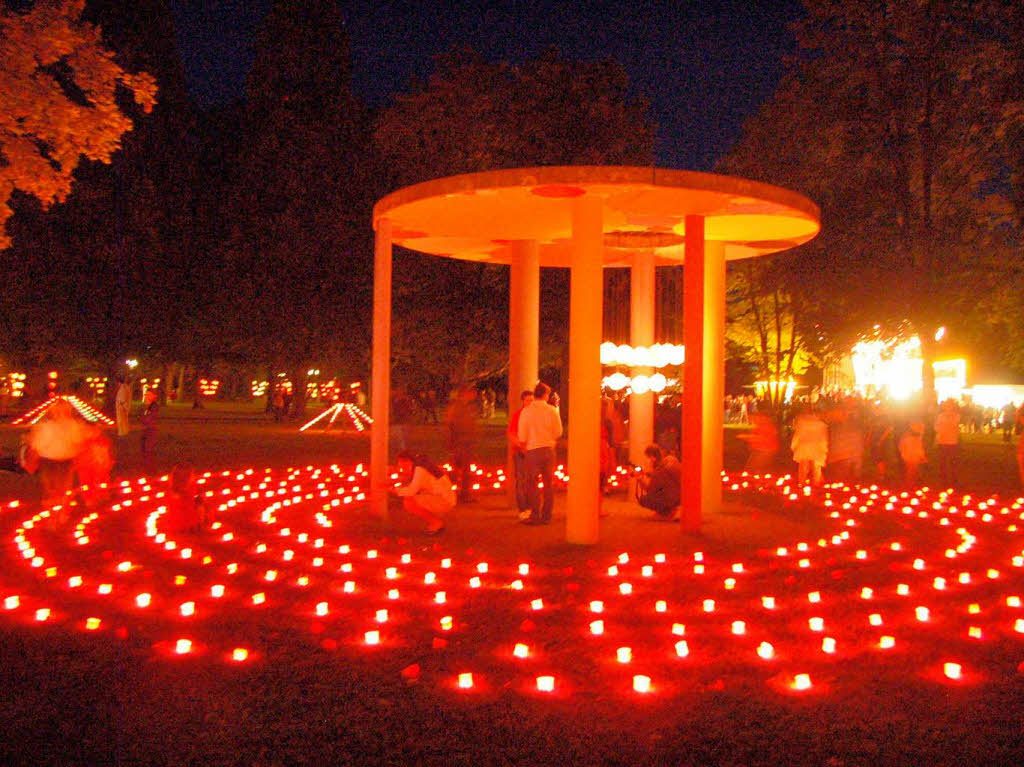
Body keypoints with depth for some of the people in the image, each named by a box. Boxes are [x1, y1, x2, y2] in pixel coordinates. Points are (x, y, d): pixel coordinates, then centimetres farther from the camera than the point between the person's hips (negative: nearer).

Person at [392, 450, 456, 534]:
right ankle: (438, 522, 15)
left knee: (408, 503, -18)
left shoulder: (420, 469, -17)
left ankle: (436, 522, -5)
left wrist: (396, 490, -9)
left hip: (444, 501, -10)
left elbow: (411, 491, -24)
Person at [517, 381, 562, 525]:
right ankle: (546, 516, 12)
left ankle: (535, 516, -1)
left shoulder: (526, 411, -7)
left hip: (533, 450, -2)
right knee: (548, 483, 10)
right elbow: (558, 432, 2)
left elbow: (522, 436, -5)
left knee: (532, 483, 4)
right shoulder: (552, 411, -2)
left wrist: (524, 445, 14)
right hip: (549, 449, 2)